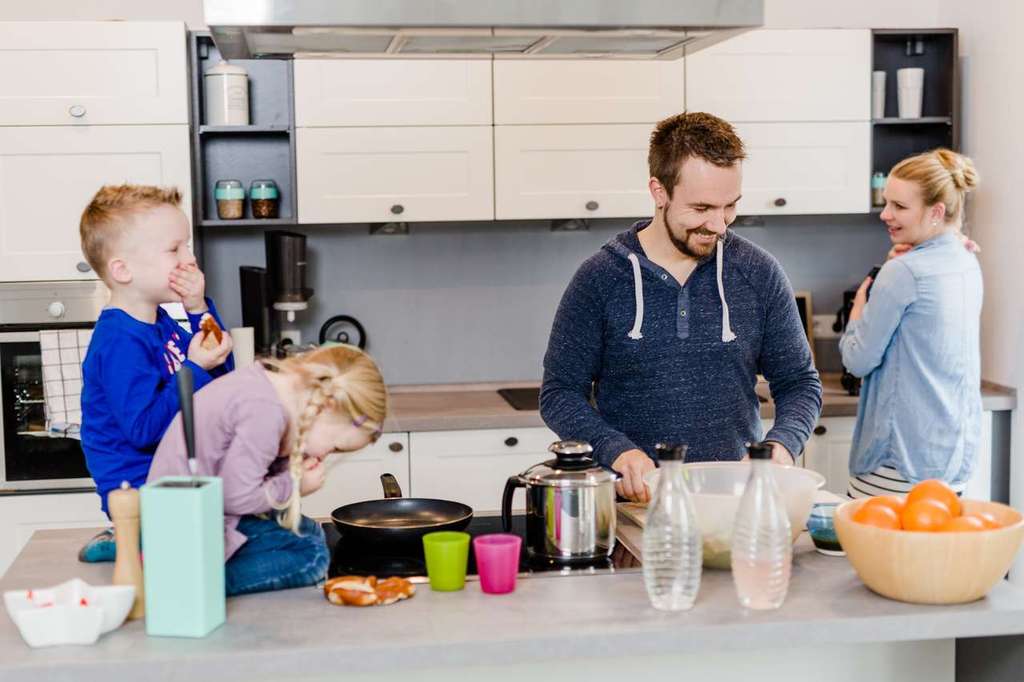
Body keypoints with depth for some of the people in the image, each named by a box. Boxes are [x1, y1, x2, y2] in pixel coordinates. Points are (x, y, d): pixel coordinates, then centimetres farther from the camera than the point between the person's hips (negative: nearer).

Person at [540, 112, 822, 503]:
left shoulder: (759, 274, 5)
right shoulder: (599, 279, -1)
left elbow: (799, 383, 13)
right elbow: (560, 393, 2)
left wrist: (781, 443, -7)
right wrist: (617, 450, -15)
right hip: (634, 506, -1)